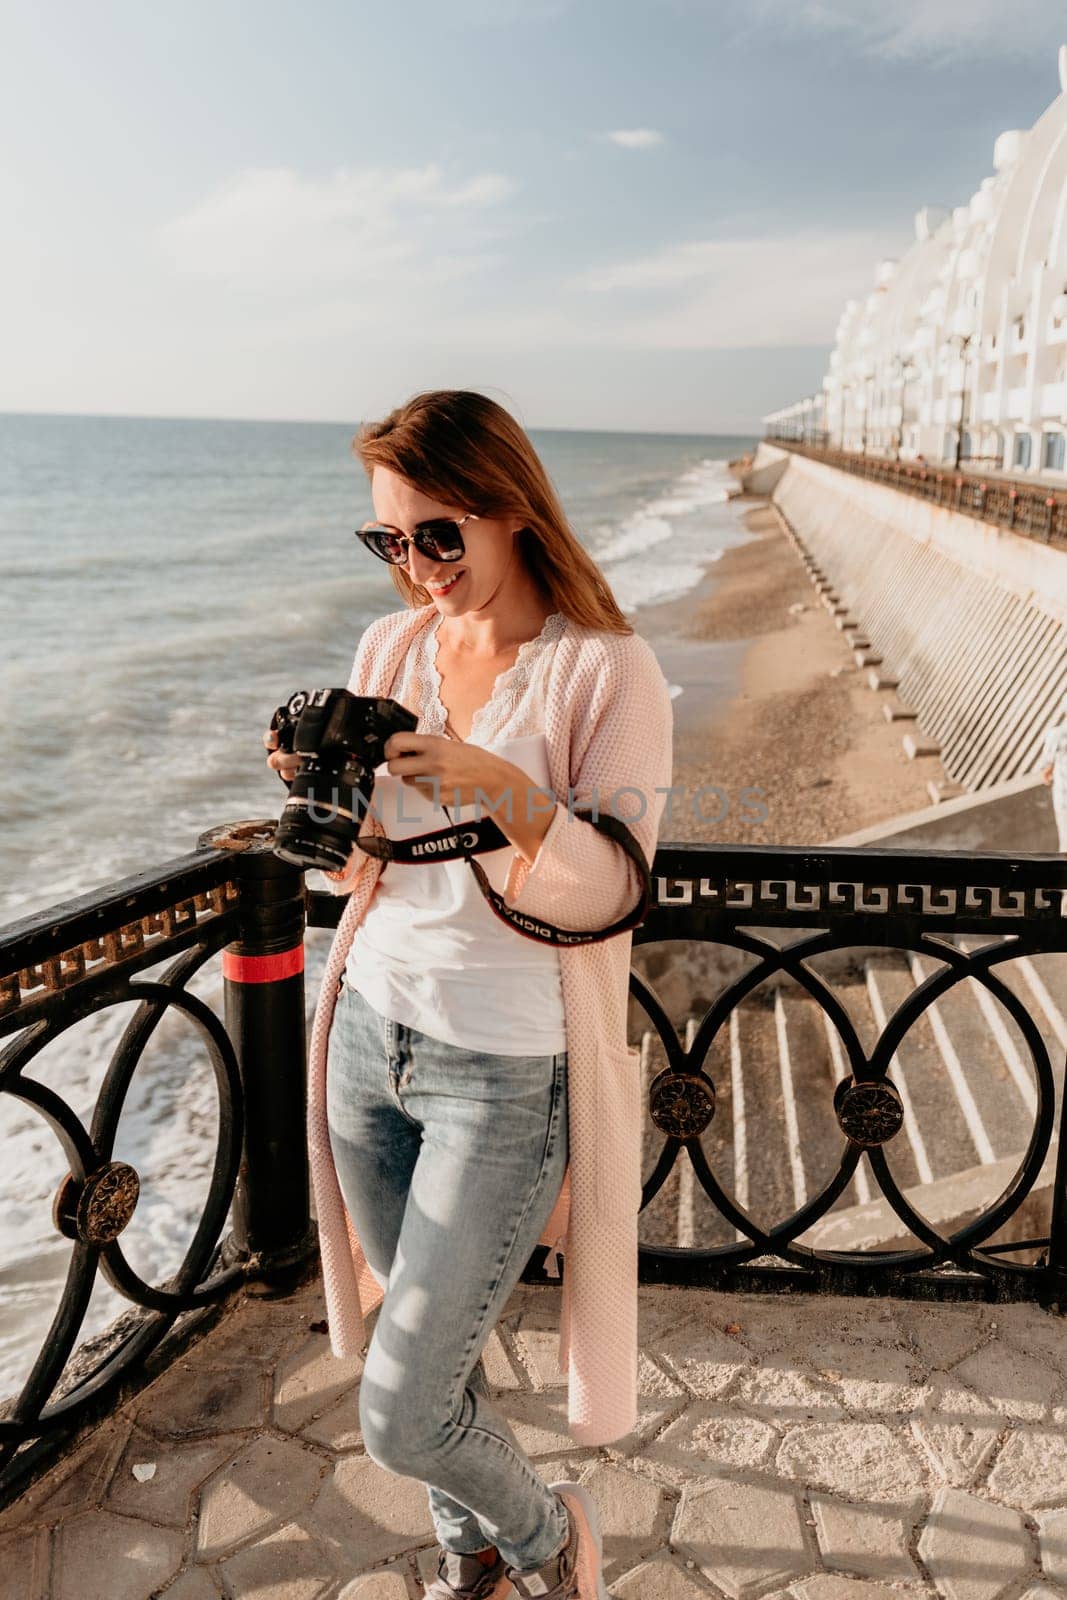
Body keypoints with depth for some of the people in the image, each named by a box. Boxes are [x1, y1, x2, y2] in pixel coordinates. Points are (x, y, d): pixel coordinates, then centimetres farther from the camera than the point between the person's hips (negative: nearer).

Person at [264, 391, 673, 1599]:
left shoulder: (608, 671, -12)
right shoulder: (390, 649, 4)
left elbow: (608, 895, -18)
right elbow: (358, 875, 8)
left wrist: (504, 787, -34)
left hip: (506, 1074, -5)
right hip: (369, 1036, 5)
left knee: (398, 1417, -1)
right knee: (428, 1341, 21)